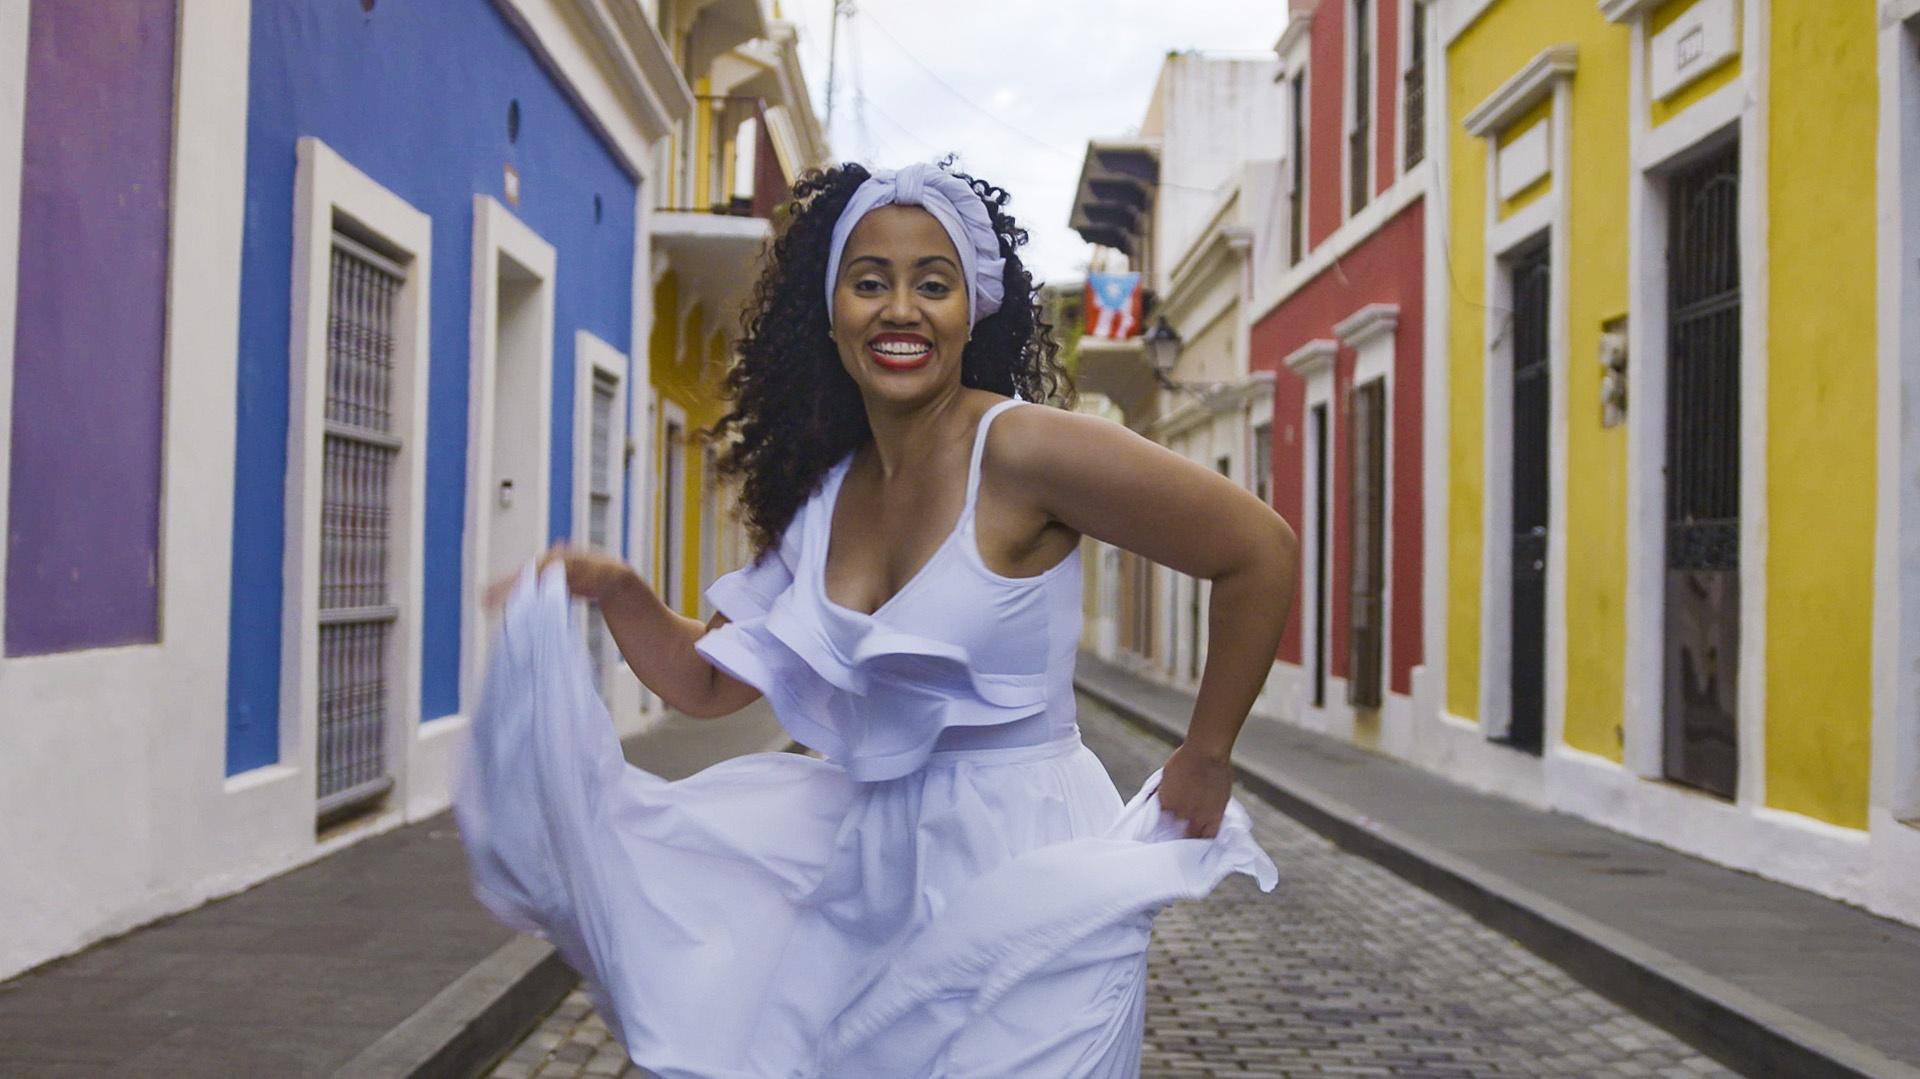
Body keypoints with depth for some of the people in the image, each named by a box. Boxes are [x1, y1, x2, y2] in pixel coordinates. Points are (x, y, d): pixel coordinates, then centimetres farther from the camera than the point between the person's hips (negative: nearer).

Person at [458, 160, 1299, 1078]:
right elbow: (709, 681, 13)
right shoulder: (822, 496, 5)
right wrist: (617, 592, -6)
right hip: (869, 861, 6)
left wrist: (1203, 760, -8)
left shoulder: (1022, 450, -16)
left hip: (1024, 868, -6)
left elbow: (1260, 553, -15)